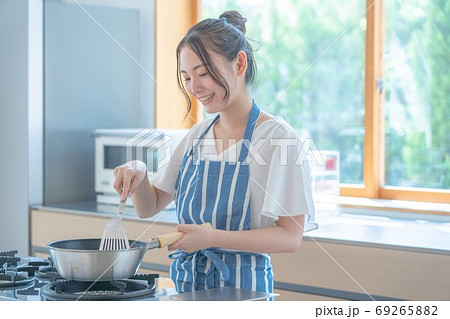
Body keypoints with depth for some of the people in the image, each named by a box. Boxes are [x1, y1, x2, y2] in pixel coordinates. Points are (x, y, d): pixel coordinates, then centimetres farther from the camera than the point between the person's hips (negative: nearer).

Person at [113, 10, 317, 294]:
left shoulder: (277, 137, -14)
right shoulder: (198, 136, 6)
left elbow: (290, 237, -18)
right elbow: (149, 207, 11)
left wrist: (212, 238, -26)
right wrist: (138, 175, -10)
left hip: (241, 288, -6)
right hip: (186, 283, 6)